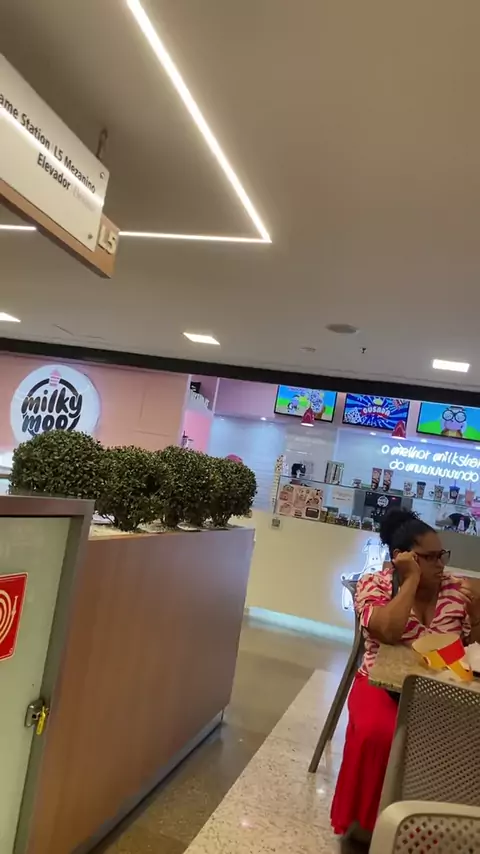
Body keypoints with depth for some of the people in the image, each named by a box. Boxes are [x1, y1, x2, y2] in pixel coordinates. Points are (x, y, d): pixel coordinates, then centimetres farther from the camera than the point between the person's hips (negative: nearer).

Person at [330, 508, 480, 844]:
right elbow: (388, 632, -25)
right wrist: (412, 579, -20)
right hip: (384, 685, -3)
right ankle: (364, 820, -5)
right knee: (377, 734, -32)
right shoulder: (374, 584, -7)